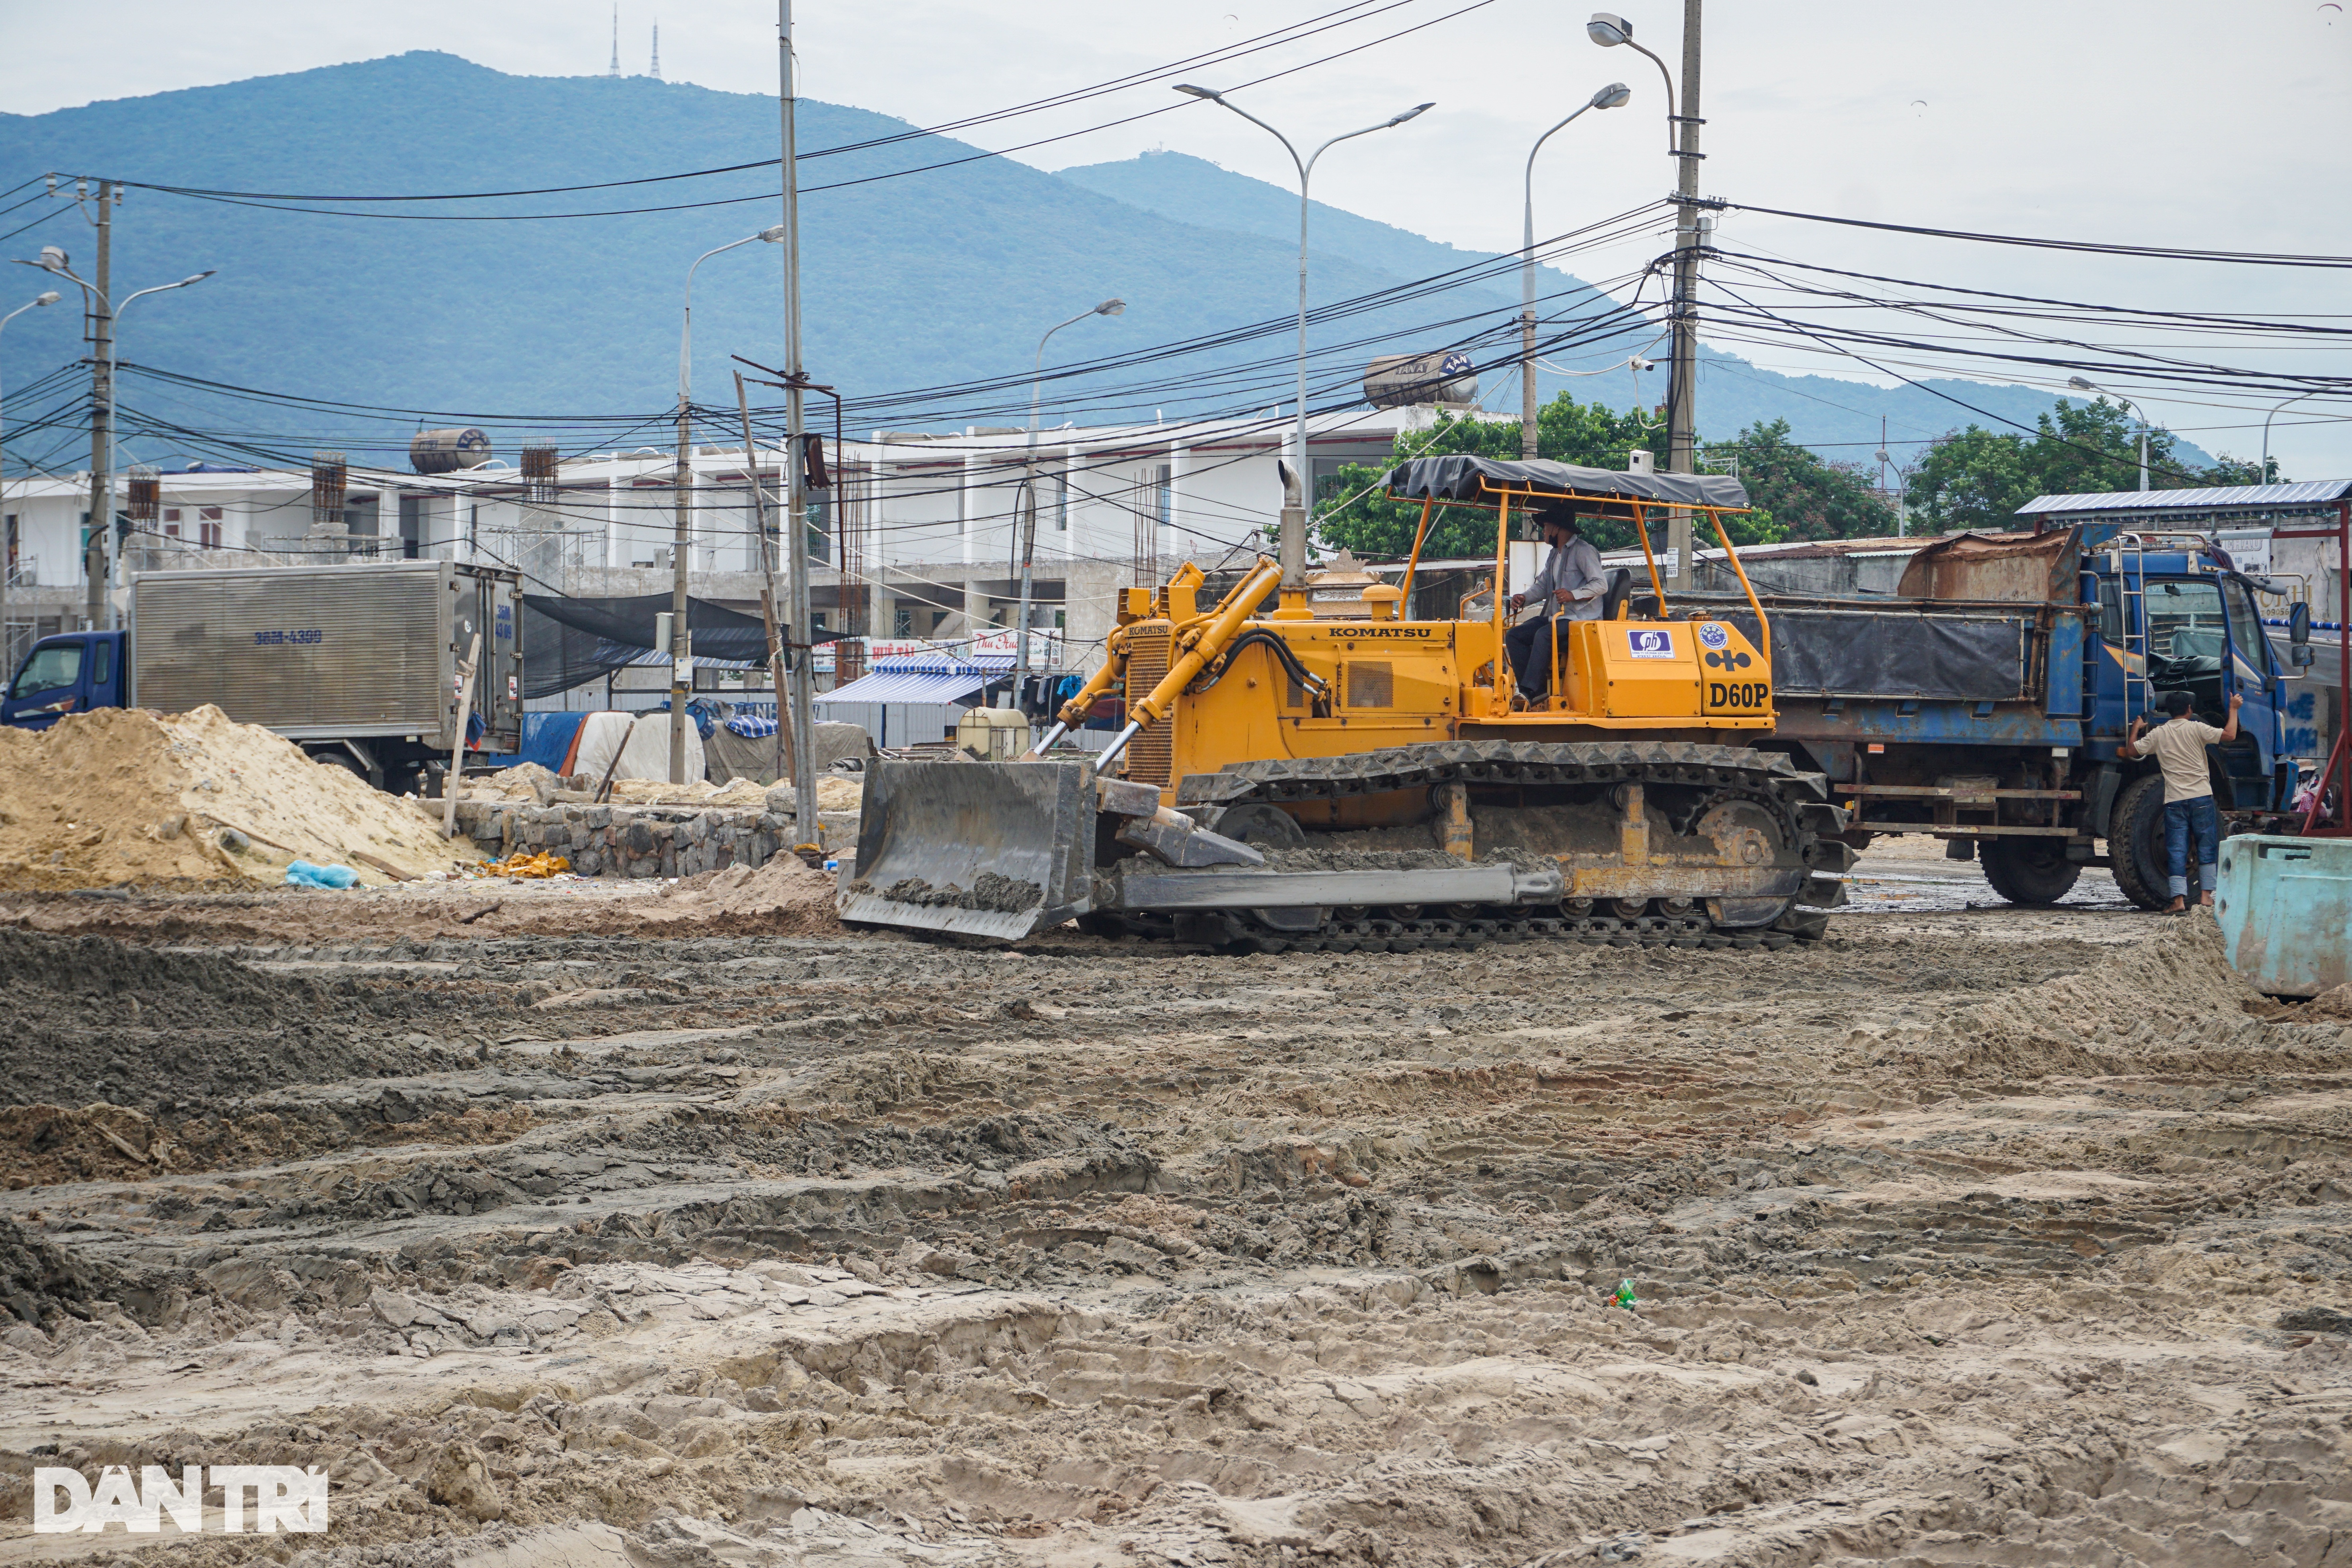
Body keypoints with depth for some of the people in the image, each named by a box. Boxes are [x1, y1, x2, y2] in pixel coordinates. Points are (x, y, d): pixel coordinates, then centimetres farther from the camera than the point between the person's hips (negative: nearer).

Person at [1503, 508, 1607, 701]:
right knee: (1514, 636, -5)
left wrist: (1573, 595, -31)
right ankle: (1538, 690, -14)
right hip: (1555, 617, 10)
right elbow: (1542, 586, 18)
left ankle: (1529, 692, -37)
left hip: (1580, 619, -10)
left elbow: (1601, 584, -17)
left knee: (1544, 635, -34)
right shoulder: (1554, 556, 22)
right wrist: (1524, 599, -3)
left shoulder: (1582, 550, -8)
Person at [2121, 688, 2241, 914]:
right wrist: (2233, 709, 8)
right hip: (2201, 796, -1)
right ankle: (2206, 895, 6)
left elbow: (2131, 750, 7)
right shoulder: (2197, 728, -1)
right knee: (2207, 846, 10)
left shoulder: (2158, 734, 4)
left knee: (2177, 850, 1)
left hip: (2174, 800, 1)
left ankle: (2179, 900, -8)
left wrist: (2136, 728, 24)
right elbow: (2230, 735, -5)